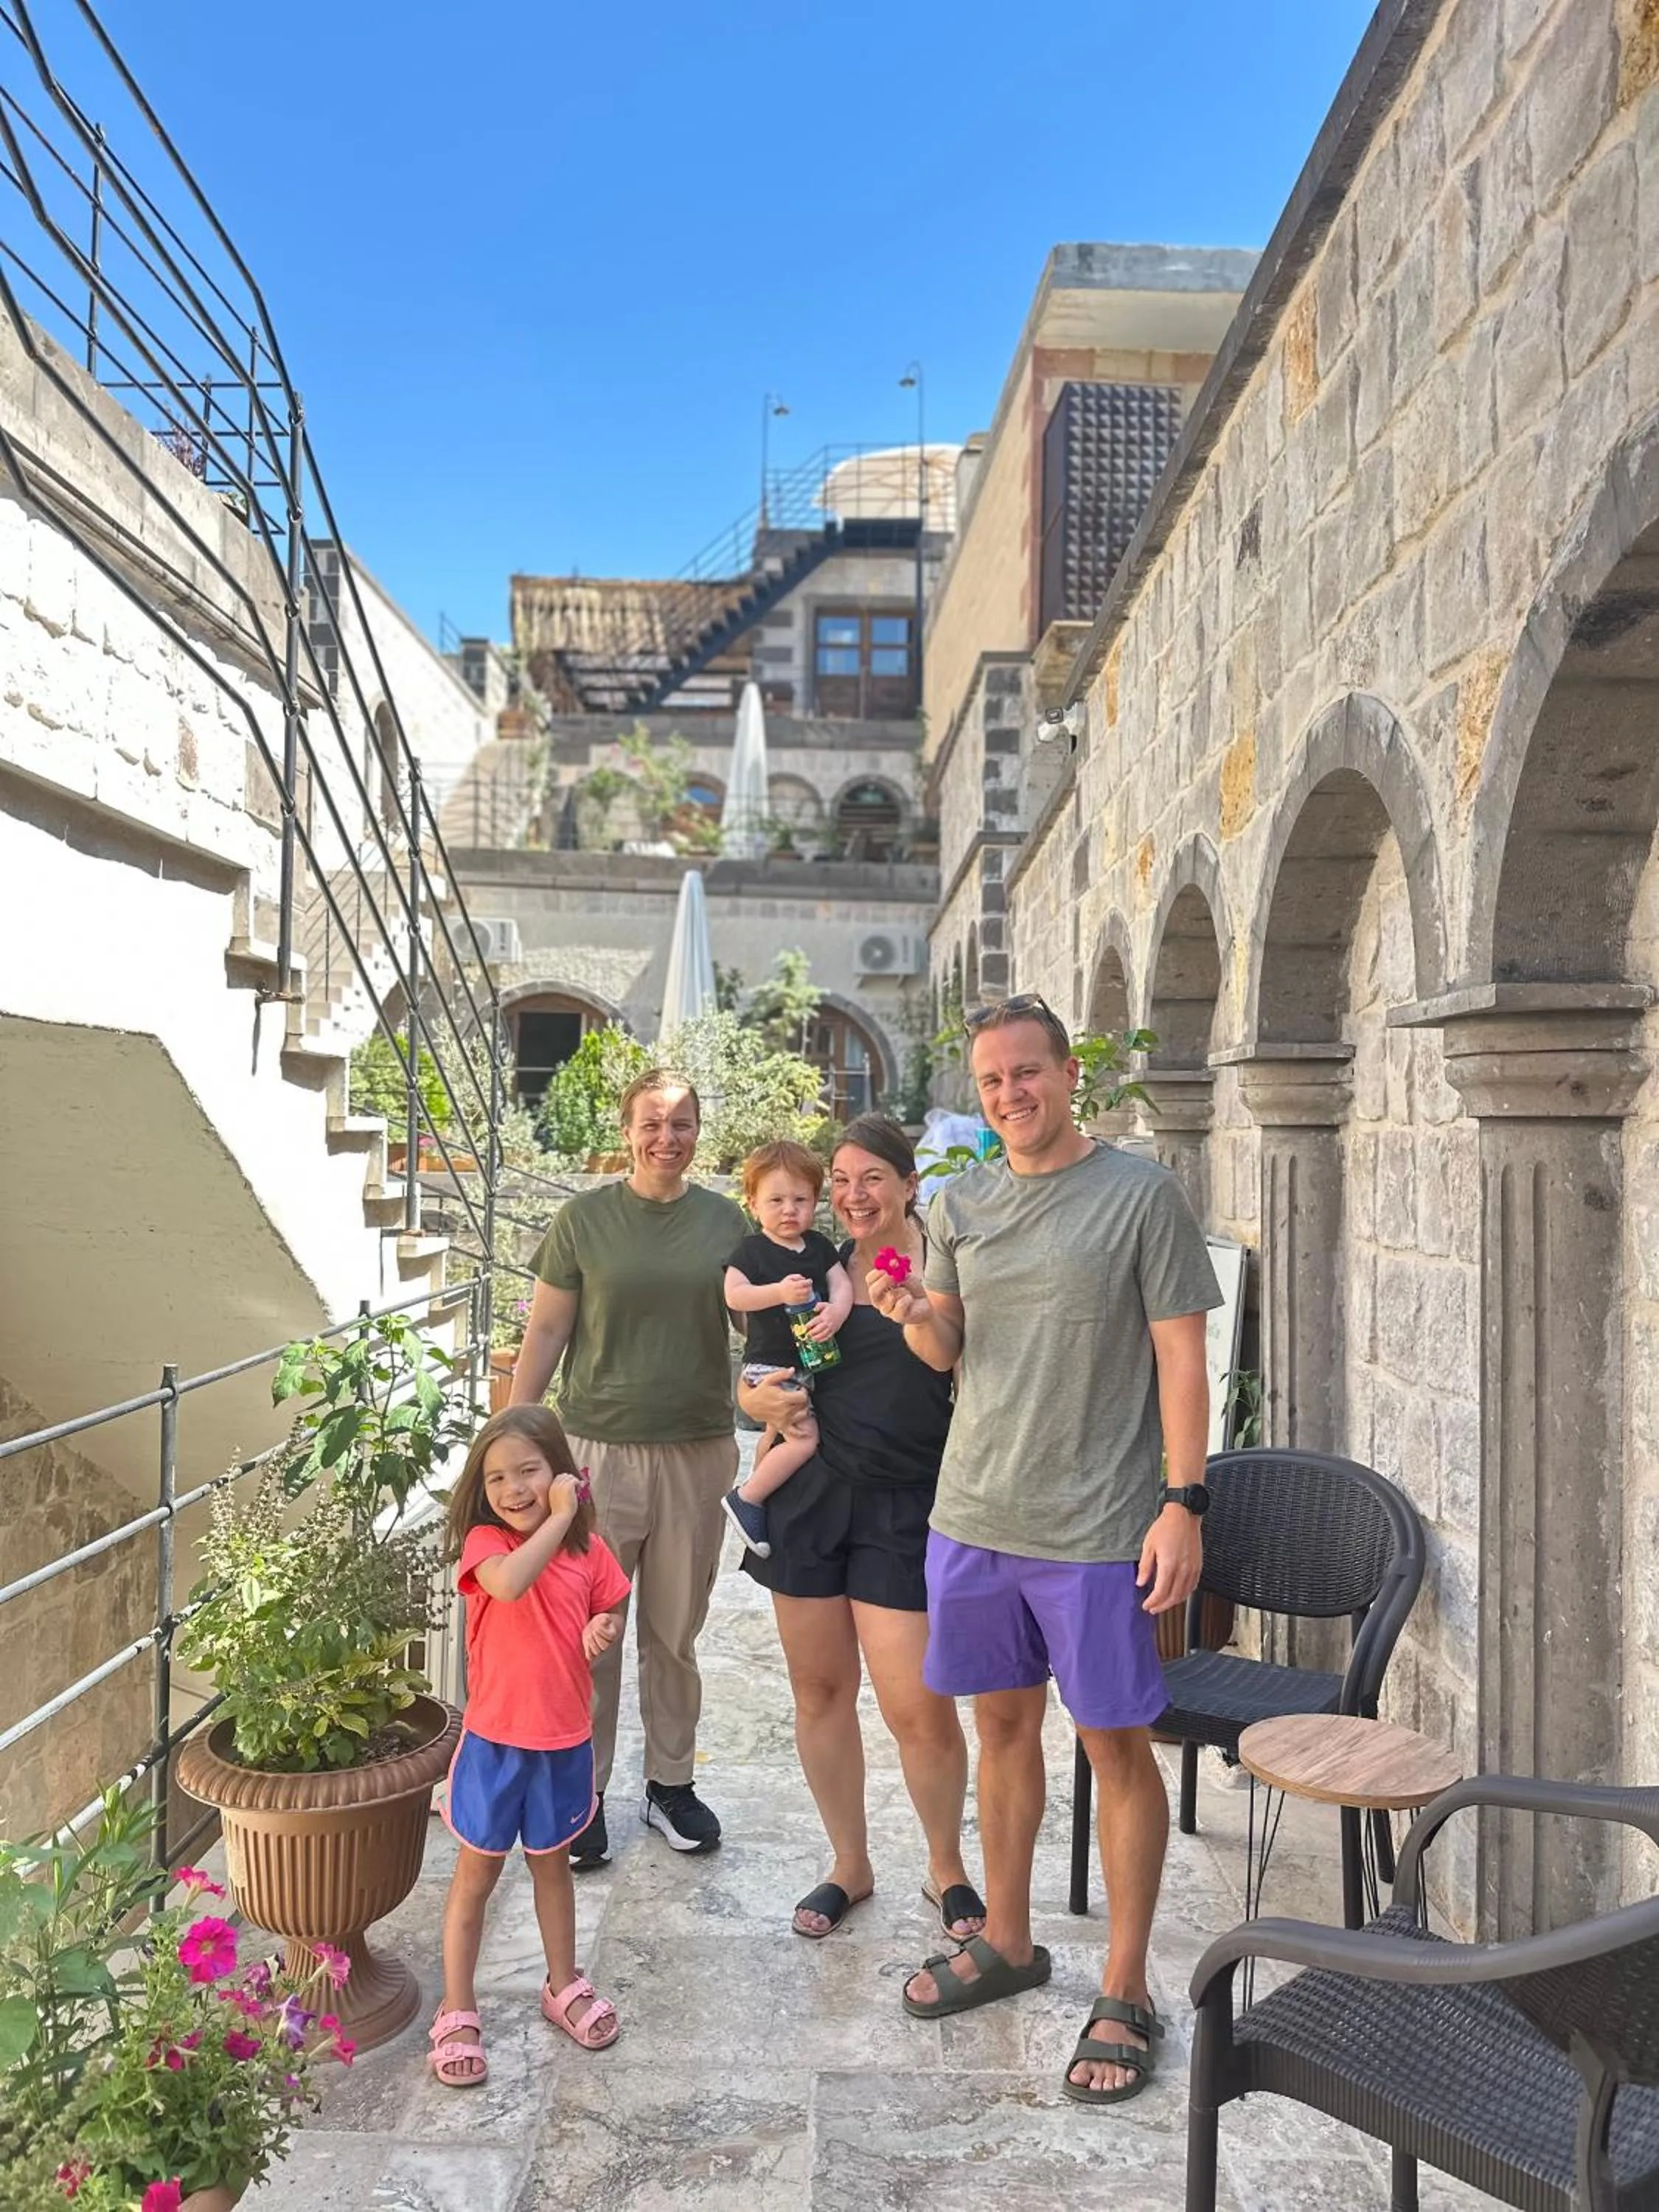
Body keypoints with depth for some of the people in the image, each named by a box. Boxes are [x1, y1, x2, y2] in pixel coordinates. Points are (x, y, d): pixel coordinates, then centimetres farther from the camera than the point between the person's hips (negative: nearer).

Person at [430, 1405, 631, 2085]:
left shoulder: (587, 1550, -5)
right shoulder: (484, 1542, -17)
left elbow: (607, 1614, 9)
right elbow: (510, 1583, -40)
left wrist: (605, 1629, -14)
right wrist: (559, 1517, -33)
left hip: (564, 1741, 3)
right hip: (494, 1741, -3)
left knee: (552, 1863, 22)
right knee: (476, 1874, 12)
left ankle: (563, 1984, 40)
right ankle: (457, 2011, 28)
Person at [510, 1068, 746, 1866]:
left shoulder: (723, 1220, 2)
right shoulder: (584, 1219, -3)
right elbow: (545, 1331, 0)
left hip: (697, 1451, 2)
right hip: (599, 1448, -2)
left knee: (676, 1633, 14)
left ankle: (670, 1784, 31)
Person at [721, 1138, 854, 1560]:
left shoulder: (820, 1247, 7)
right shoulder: (751, 1250, -10)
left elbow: (842, 1285, -2)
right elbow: (734, 1295, -21)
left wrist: (835, 1312, -24)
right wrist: (779, 1292, -35)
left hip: (808, 1364, 7)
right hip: (769, 1364, -7)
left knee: (778, 1435, 22)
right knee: (804, 1438, -13)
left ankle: (757, 1487, 42)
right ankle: (746, 1498, 1)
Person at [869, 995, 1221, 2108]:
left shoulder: (1141, 1194, -7)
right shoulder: (960, 1203, 7)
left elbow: (1181, 1356, -8)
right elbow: (948, 1350, 12)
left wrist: (1184, 1502, -13)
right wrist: (910, 1314, -10)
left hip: (1096, 1528, -5)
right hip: (974, 1516, 5)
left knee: (1117, 1746, 7)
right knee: (1005, 1727, 18)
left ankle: (1126, 1994, 23)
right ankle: (1008, 1943, 36)